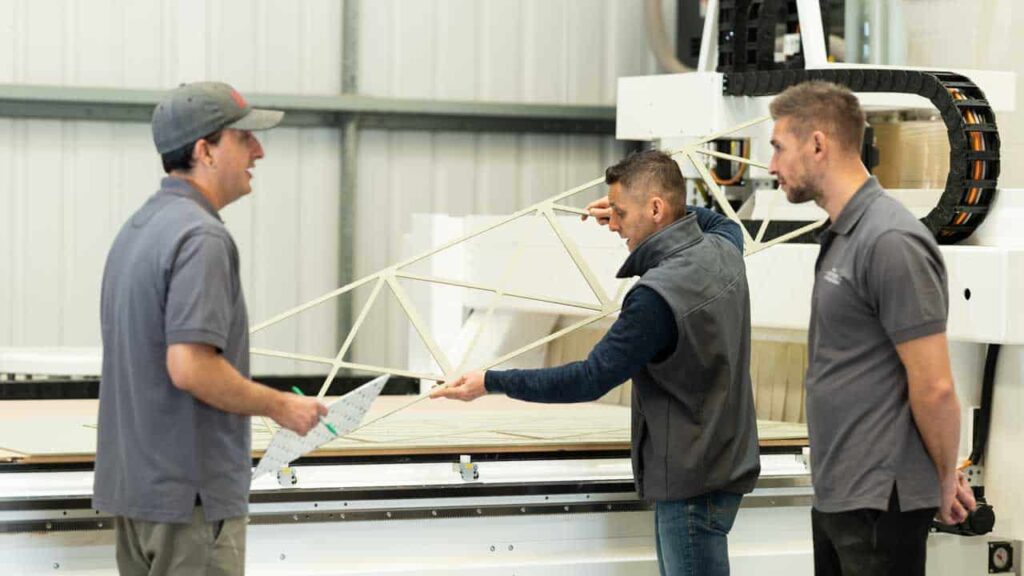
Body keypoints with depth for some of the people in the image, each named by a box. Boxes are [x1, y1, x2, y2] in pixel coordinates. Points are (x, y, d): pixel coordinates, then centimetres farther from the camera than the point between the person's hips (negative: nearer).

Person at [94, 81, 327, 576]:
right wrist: (279, 406, -12)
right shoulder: (201, 237, -17)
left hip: (131, 483, 10)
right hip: (190, 493, -10)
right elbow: (190, 366, -25)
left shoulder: (136, 229, 14)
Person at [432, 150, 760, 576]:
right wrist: (627, 209, 30)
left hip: (693, 483, -10)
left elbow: (591, 379, -19)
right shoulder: (723, 249, 3)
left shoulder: (658, 296, -24)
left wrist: (491, 382, -12)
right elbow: (724, 222, 31)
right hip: (726, 461, 10)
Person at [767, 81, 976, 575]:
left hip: (879, 502, -10)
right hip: (837, 494, 10)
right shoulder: (842, 236, 13)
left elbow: (935, 386, -20)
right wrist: (944, 475, 17)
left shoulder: (891, 241, -19)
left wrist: (945, 480, -6)